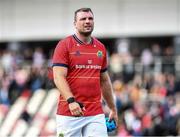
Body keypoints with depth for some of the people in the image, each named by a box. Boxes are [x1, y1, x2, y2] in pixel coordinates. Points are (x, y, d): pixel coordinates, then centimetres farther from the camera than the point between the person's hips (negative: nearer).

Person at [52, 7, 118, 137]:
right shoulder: (64, 45, -2)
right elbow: (59, 77, -12)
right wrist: (71, 101, -26)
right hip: (69, 114, -4)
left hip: (96, 115, 4)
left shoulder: (100, 48, 14)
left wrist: (113, 109, 24)